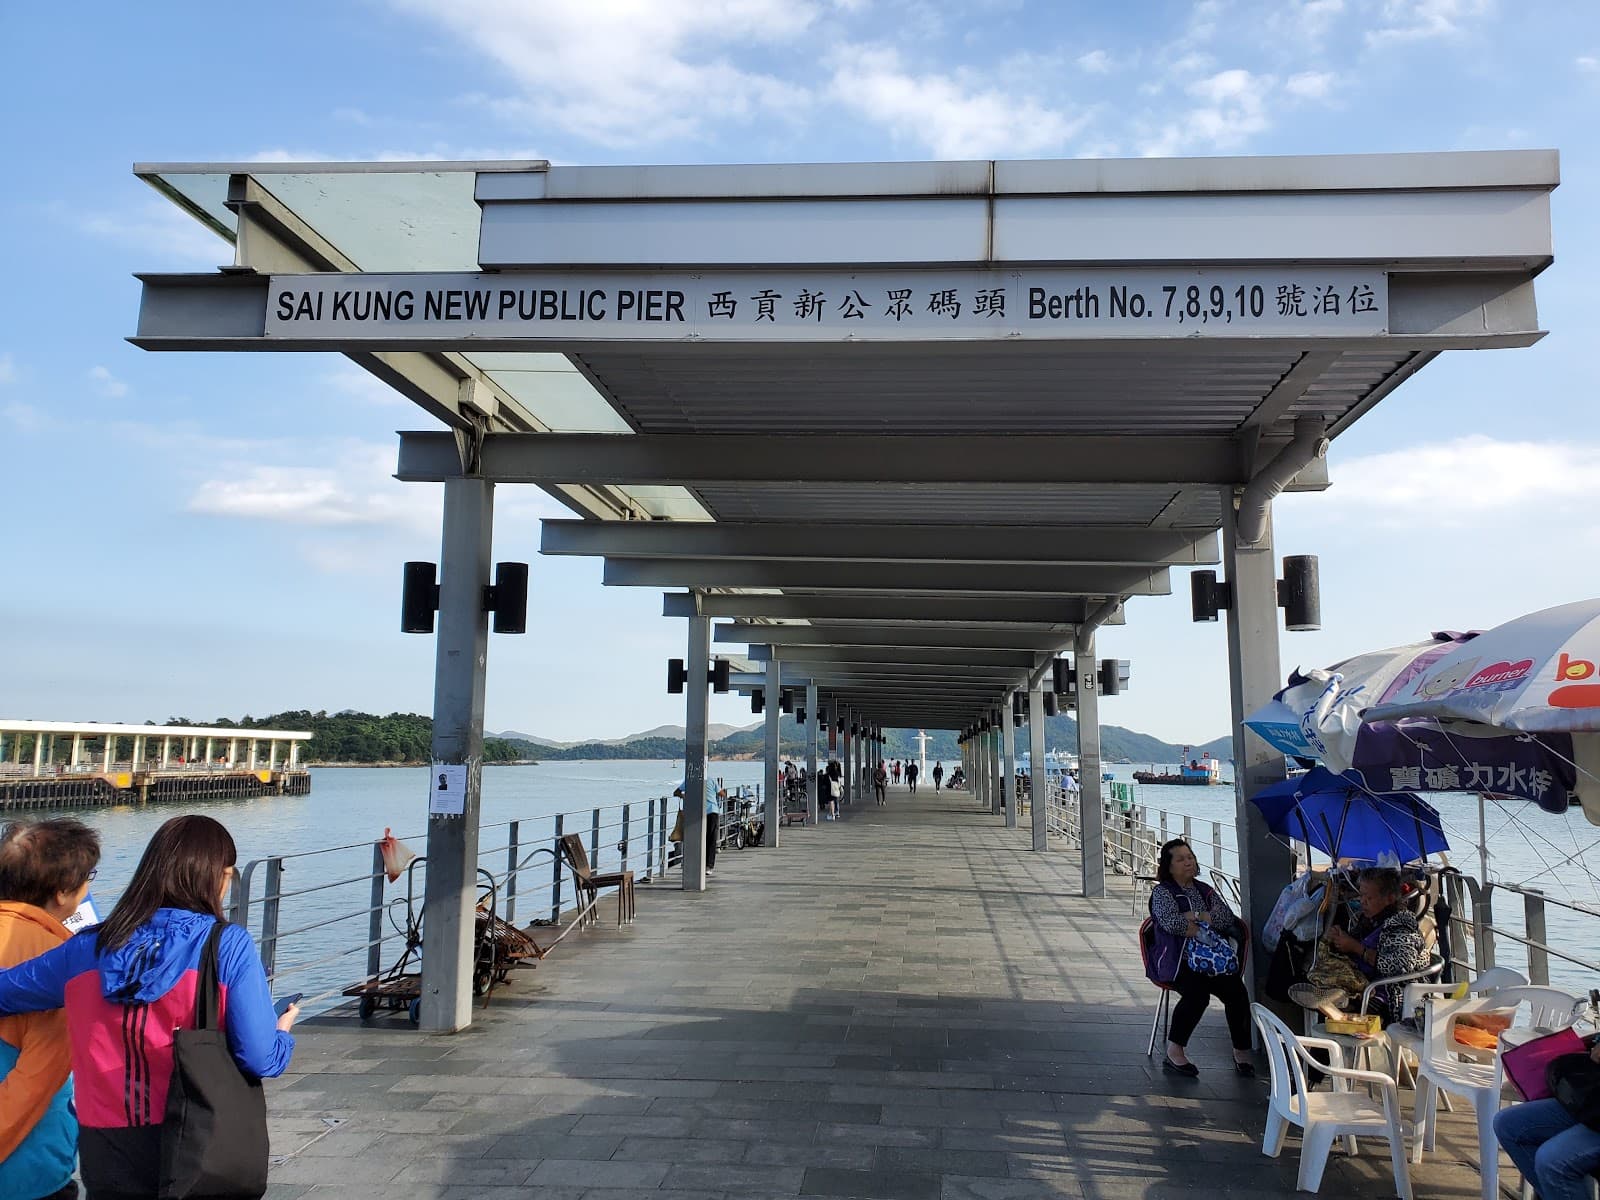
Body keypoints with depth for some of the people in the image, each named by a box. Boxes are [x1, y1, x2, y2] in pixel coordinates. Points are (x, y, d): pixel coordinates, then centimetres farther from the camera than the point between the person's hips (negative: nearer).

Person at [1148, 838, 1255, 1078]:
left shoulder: (1205, 890, 20)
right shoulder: (1162, 892, 3)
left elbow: (1228, 917, 6)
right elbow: (1171, 922, -15)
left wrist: (1196, 916, -8)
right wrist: (1209, 925, -7)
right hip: (1177, 960, -5)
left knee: (1237, 991, -22)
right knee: (1197, 993, -32)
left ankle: (1241, 1051, -9)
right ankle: (1174, 1053, -21)